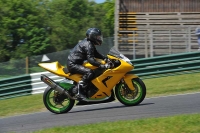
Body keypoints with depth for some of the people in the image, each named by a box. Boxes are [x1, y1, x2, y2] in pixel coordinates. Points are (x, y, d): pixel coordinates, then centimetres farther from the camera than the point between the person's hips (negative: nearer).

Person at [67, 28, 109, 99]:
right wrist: (101, 65, -37)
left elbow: (95, 54, 22)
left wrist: (105, 57, 5)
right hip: (73, 64, -11)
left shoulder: (89, 43, 14)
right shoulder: (88, 45, -18)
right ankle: (77, 89, -29)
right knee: (89, 72, -31)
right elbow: (90, 58, -29)